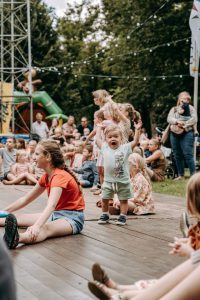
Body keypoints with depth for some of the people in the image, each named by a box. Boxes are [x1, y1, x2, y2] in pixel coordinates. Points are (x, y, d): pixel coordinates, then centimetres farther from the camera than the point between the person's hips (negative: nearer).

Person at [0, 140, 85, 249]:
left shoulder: (59, 176, -18)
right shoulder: (46, 177, 11)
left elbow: (51, 205, -35)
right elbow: (25, 199, 18)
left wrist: (37, 225, -49)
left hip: (72, 217, -10)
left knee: (46, 228, -41)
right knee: (19, 217, 0)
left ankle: (18, 237, -70)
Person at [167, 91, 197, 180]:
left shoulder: (190, 108, 7)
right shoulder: (174, 109, 16)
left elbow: (194, 119, -6)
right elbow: (169, 119, 0)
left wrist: (184, 124, -16)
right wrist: (177, 121, -18)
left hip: (187, 133, -4)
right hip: (174, 134, 4)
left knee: (188, 154, -13)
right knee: (177, 156, 6)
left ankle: (193, 175, -10)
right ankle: (180, 175, 14)